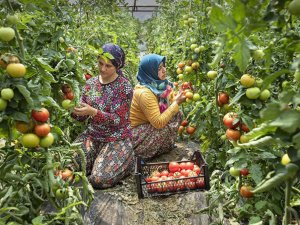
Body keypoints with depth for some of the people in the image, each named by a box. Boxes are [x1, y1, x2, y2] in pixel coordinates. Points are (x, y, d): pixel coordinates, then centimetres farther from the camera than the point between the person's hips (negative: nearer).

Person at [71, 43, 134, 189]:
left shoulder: (124, 86, -12)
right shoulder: (91, 83, 4)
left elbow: (118, 119, -17)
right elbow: (82, 116, 6)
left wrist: (93, 112, -31)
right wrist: (73, 111, -17)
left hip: (116, 139, -5)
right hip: (91, 135, 5)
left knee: (98, 180, -20)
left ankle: (126, 160, 9)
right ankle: (98, 161, 15)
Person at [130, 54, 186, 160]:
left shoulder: (157, 84, -4)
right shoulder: (144, 93, -30)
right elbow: (159, 123, -31)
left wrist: (178, 98, -13)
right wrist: (176, 103, -26)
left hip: (149, 126, 9)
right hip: (137, 137, -8)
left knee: (177, 115, -1)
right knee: (169, 126, -22)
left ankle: (166, 145, 12)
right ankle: (164, 149, 7)